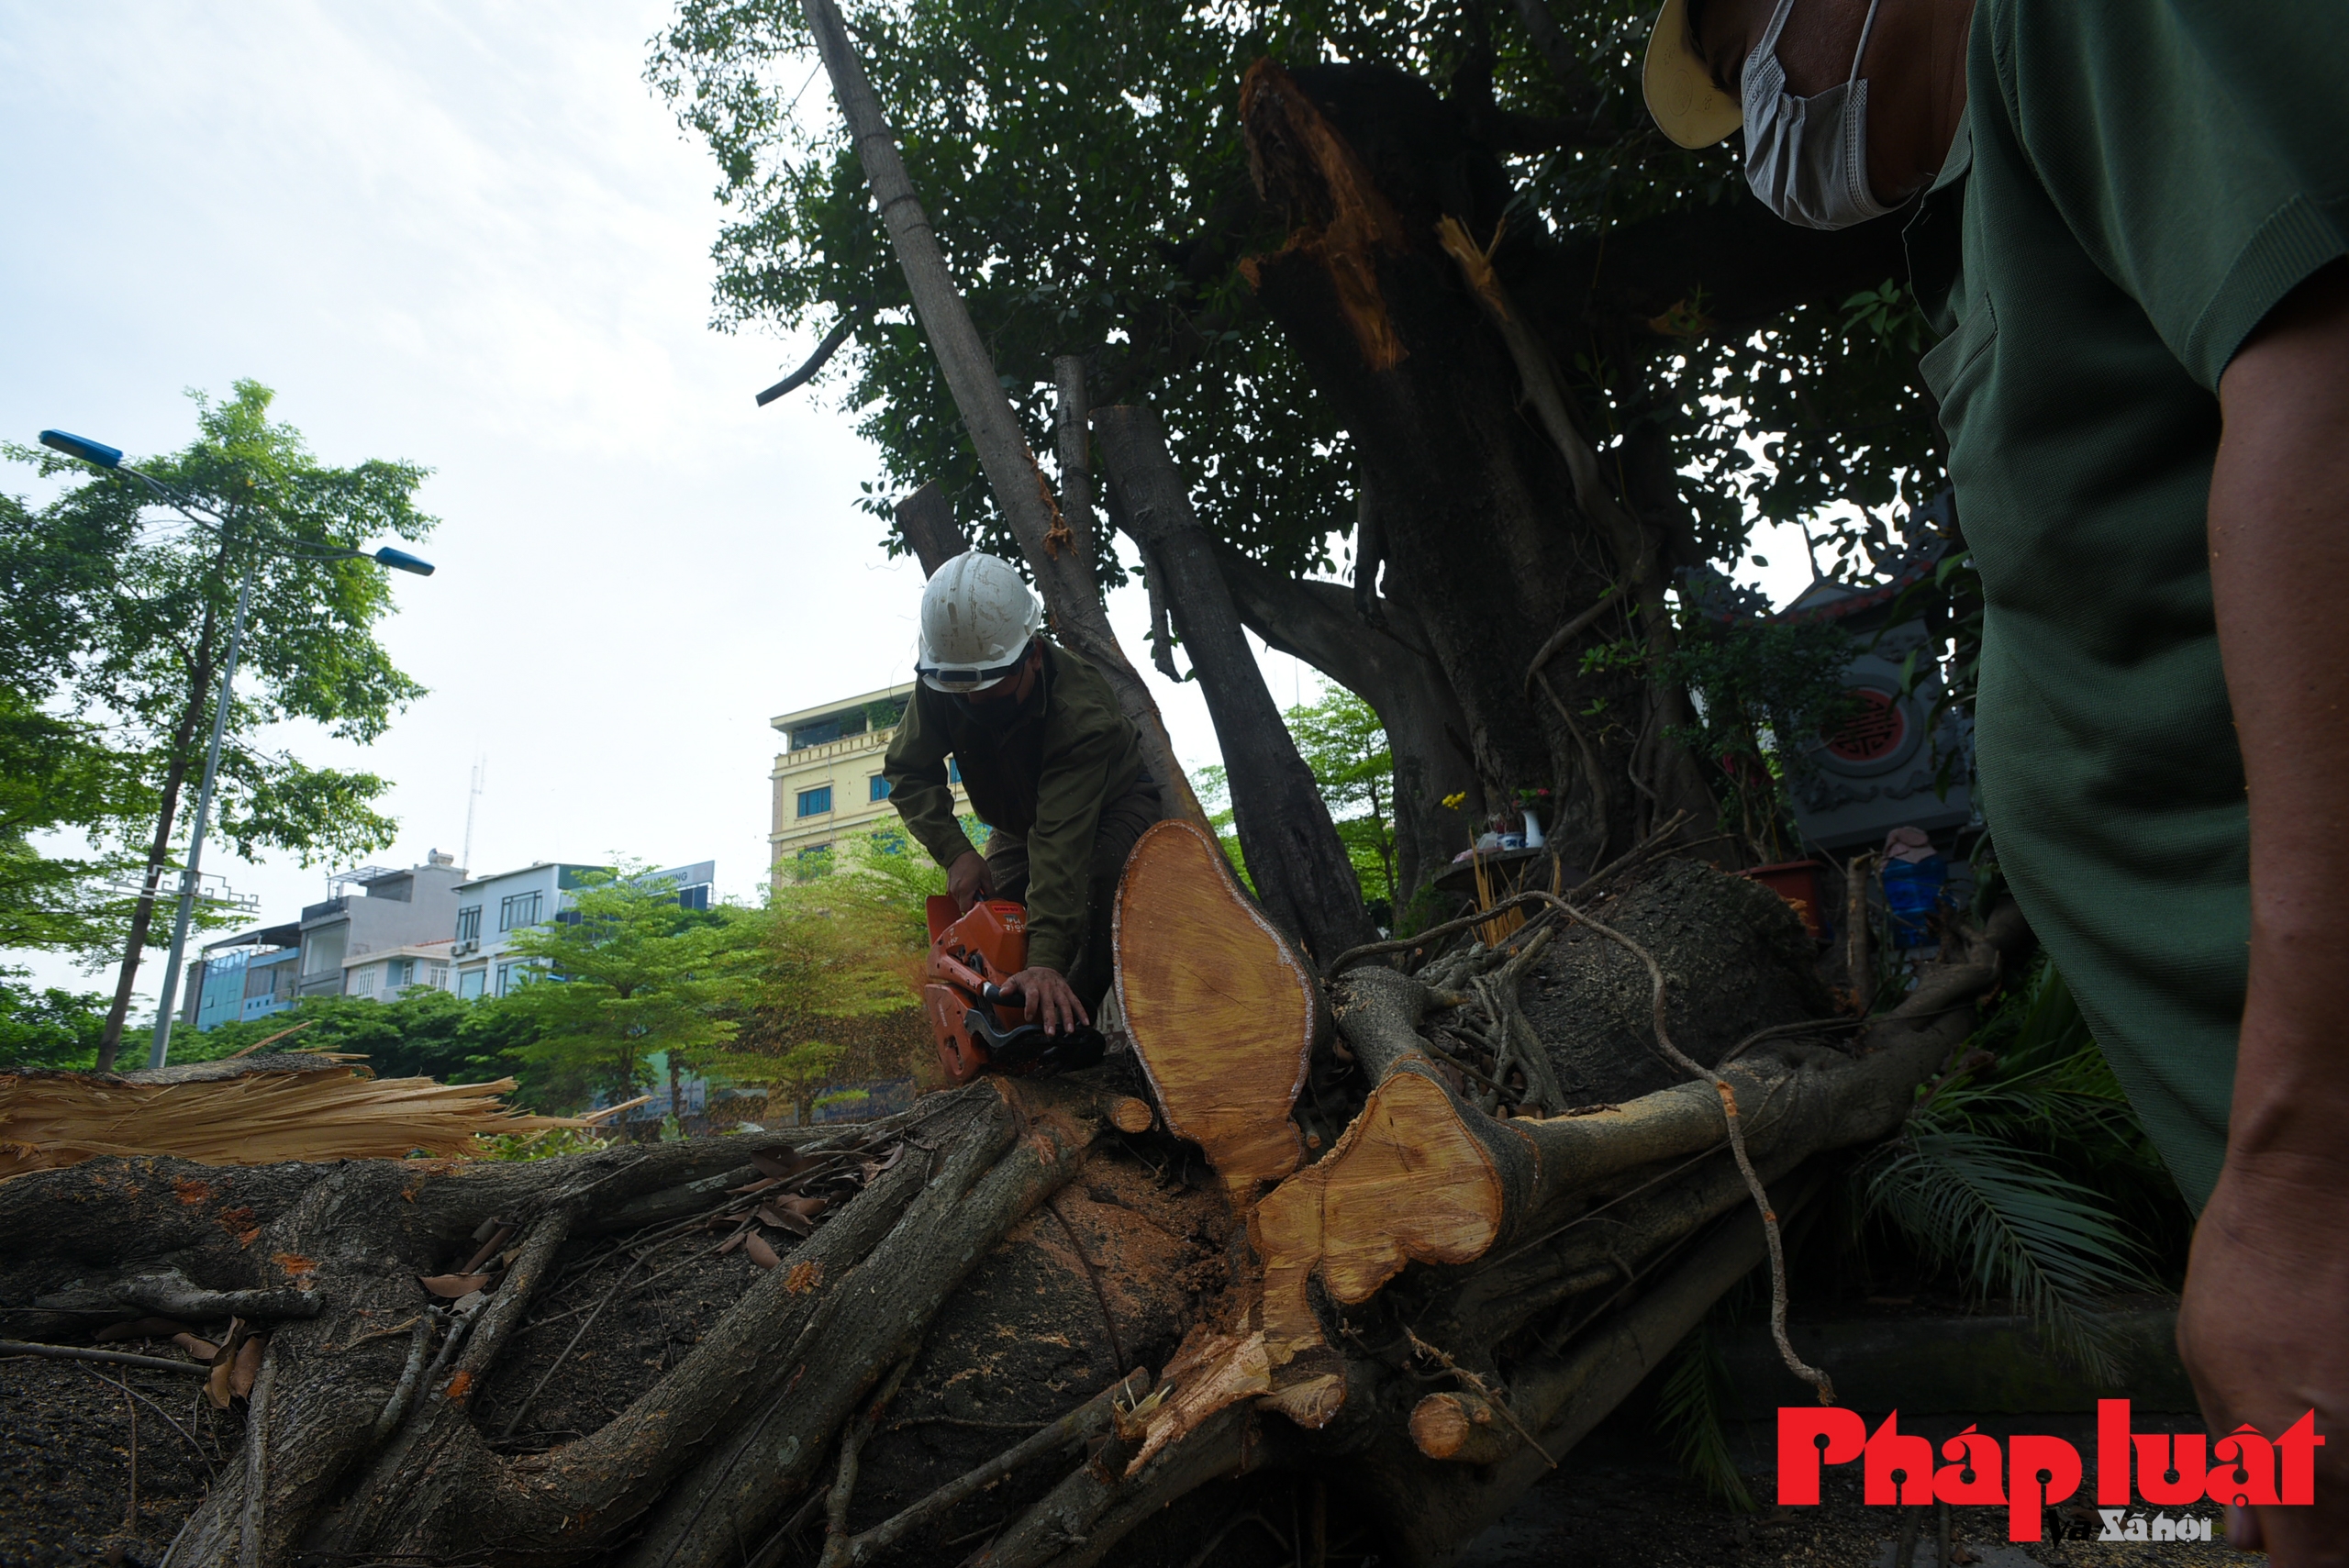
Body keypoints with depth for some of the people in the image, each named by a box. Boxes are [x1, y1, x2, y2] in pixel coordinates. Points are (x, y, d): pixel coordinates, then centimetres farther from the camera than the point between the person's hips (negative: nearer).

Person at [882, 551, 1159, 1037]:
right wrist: (955, 853, -33)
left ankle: (1065, 1026, -19)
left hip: (1111, 803, -5)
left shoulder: (1078, 708, -45)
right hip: (1018, 818, 5)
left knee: (1099, 895, -32)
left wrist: (1047, 960, -59)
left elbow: (1062, 840, -52)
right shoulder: (939, 685, -28)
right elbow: (909, 771, -18)